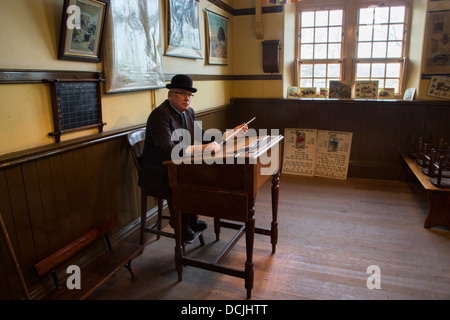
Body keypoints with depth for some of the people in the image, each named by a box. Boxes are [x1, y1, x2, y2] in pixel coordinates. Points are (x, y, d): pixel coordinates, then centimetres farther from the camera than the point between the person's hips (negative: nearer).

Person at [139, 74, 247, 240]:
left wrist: (232, 133, 3)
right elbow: (168, 150, -33)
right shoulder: (159, 115, -21)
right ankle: (181, 227, 1)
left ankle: (192, 220, 13)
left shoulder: (189, 112, 6)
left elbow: (203, 137, 12)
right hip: (157, 176, -8)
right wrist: (203, 148, -39)